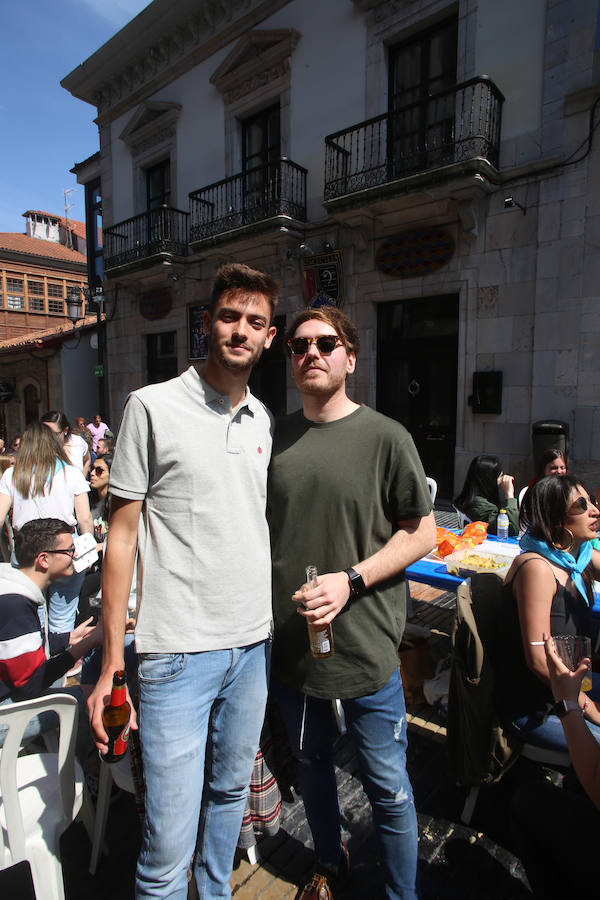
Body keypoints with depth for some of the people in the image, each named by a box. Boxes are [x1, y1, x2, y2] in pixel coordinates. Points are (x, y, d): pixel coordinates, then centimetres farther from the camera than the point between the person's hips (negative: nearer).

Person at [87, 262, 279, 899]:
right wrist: (111, 662, -8)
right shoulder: (153, 407, -8)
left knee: (231, 792, 23)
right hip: (177, 652, -5)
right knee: (168, 846, 3)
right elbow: (121, 538, -7)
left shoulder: (264, 421, 7)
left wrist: (275, 624, 13)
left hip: (253, 643, 6)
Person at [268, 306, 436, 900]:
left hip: (365, 643, -4)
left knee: (387, 785, 11)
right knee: (311, 765, 24)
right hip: (289, 639, 4)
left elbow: (422, 532, -7)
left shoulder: (385, 437, -9)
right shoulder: (274, 438, 3)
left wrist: (351, 580, -17)